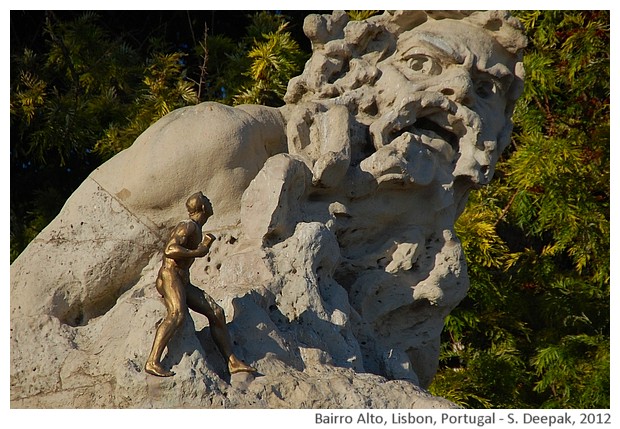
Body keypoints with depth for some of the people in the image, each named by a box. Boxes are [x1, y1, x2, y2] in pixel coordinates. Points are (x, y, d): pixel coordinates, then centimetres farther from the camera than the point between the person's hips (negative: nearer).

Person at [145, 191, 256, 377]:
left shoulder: (197, 229, 23)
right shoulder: (188, 226, -8)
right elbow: (170, 250, -24)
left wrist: (205, 245, 35)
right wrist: (198, 251, -18)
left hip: (183, 282, 10)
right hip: (169, 276, -10)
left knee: (216, 312, 2)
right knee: (177, 313, -33)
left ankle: (232, 362, 4)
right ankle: (152, 362, -43)